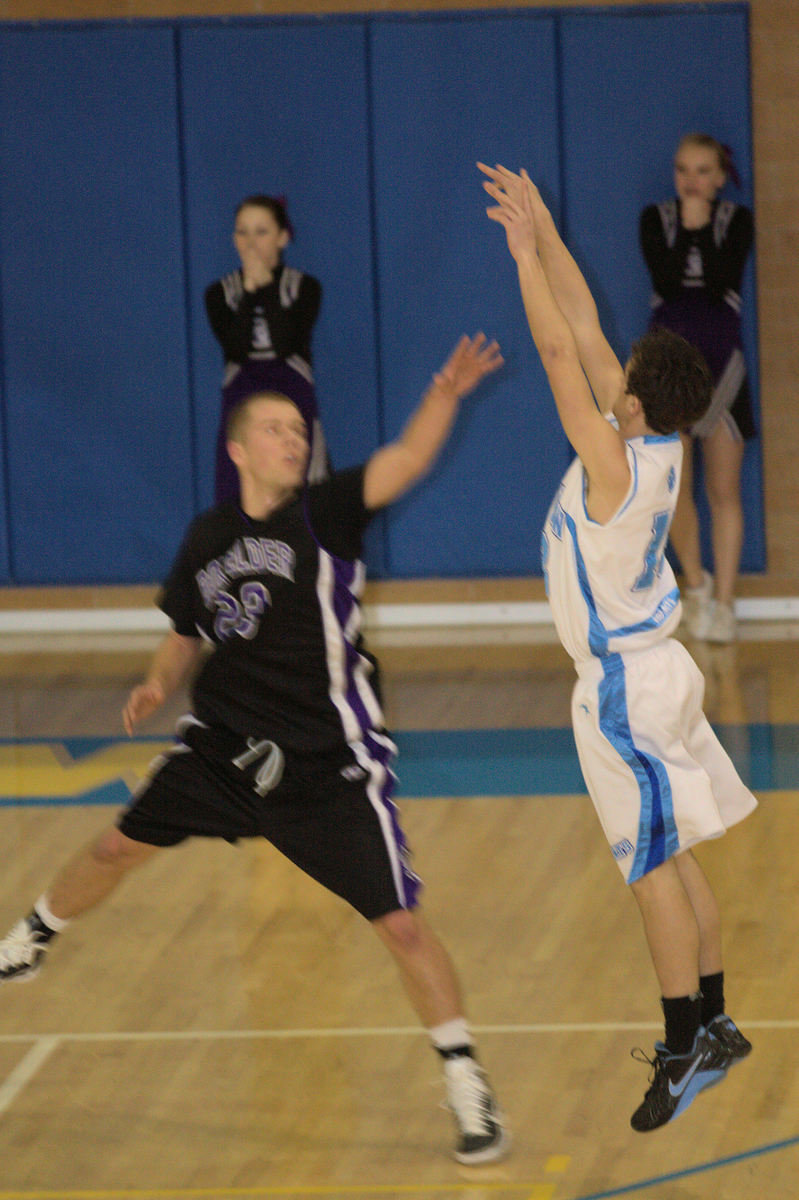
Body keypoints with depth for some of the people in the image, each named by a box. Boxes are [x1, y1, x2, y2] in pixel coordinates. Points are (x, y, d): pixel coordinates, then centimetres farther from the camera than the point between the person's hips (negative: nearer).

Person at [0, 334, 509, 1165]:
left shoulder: (324, 516, -12)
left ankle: (467, 1087, 5)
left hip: (329, 767, -5)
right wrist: (159, 683, -2)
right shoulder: (207, 539, 2)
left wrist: (444, 396, -47)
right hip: (224, 746, 5)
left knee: (400, 925, -9)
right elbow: (188, 630, 18)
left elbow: (406, 461, -29)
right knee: (118, 847, 17)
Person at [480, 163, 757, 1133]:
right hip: (656, 664, 9)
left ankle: (686, 1047, -1)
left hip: (623, 685, -9)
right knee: (677, 859, 15)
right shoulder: (657, 447, -1)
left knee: (653, 865, -4)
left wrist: (524, 249, -16)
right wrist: (541, 232, 3)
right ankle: (713, 1024, 23)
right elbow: (584, 329, 4)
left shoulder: (615, 463, -23)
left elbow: (561, 350, -23)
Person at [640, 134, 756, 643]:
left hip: (721, 359, -1)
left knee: (724, 491, -1)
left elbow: (722, 281, -15)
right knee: (675, 489, -1)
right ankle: (696, 582, 20)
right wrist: (686, 228, -14)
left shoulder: (737, 220, 1)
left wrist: (701, 228, -14)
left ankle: (723, 601, 3)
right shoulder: (656, 219, 3)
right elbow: (665, 279, -13)